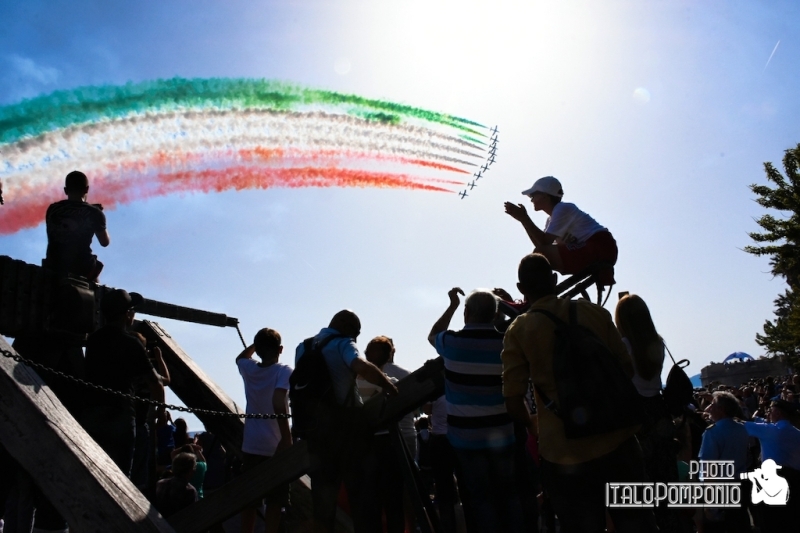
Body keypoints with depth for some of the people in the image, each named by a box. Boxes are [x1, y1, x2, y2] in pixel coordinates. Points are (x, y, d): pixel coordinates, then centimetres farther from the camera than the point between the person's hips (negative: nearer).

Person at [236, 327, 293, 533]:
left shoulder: (248, 369, 3)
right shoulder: (283, 371, -12)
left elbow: (240, 357, 29)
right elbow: (278, 402, -27)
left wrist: (258, 343, 22)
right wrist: (287, 437, -24)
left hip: (250, 445, 5)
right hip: (274, 447, -5)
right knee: (275, 501, 3)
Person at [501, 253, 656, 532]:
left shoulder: (518, 331, -6)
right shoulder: (593, 311, 1)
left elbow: (513, 401, -9)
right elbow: (627, 369, 6)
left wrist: (533, 427, 9)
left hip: (565, 454, -2)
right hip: (616, 442, 2)